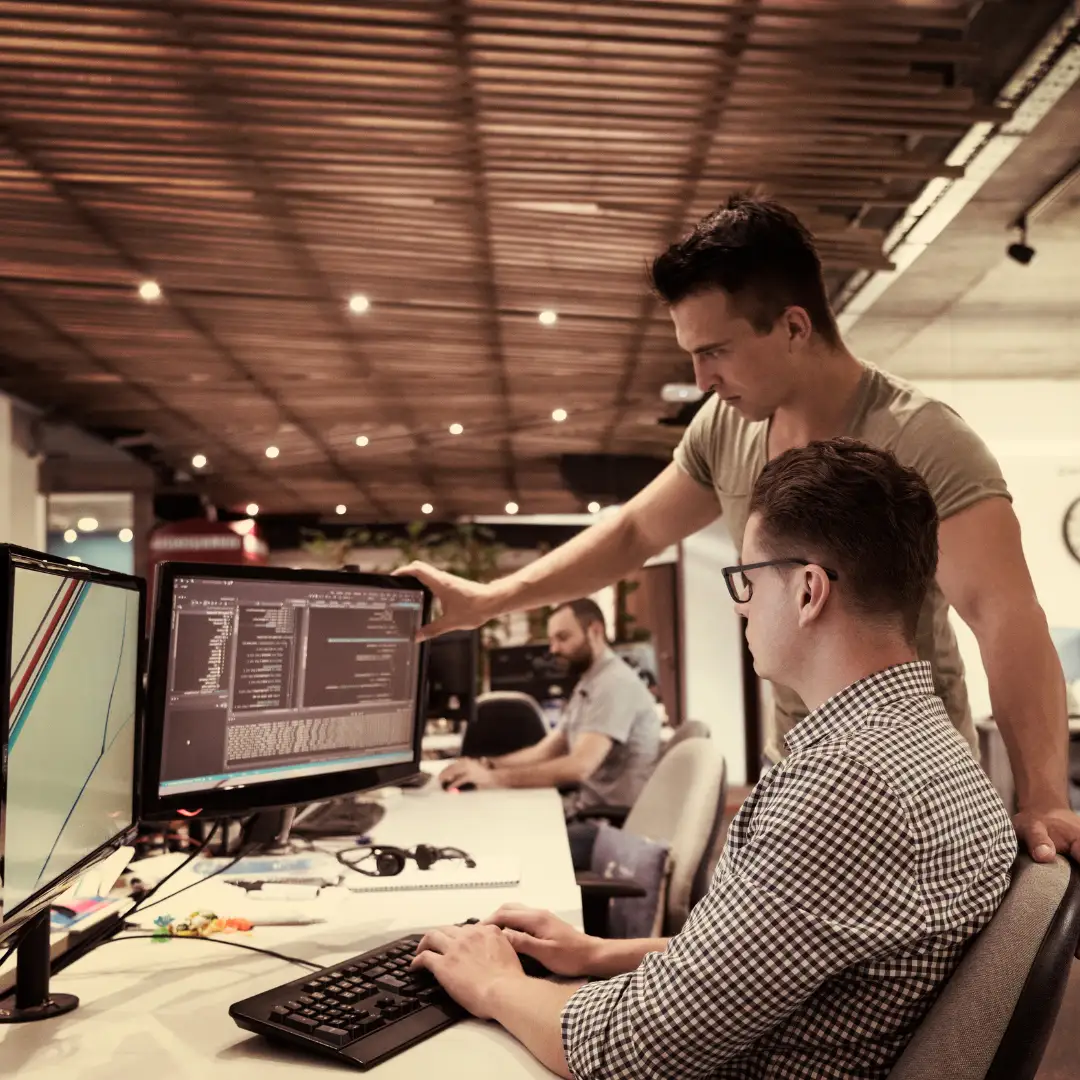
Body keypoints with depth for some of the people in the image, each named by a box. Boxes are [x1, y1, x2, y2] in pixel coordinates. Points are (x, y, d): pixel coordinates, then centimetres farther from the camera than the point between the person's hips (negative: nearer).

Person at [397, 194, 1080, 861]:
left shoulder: (922, 441, -23)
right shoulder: (726, 427, -4)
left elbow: (1005, 614, -32)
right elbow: (634, 533, 7)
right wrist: (488, 600, 3)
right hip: (793, 771, 6)